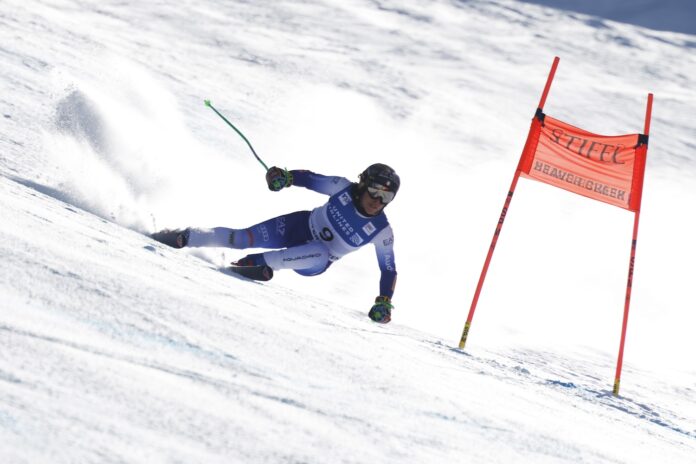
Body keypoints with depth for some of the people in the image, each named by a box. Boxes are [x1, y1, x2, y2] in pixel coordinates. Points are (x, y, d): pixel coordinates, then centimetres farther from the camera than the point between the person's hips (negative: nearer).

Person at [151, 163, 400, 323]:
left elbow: (389, 270, -13)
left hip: (313, 263, -2)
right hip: (299, 226, 2)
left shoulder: (382, 232, -21)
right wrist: (286, 177, -24)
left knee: (320, 252, -39)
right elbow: (311, 179, -6)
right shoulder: (344, 188, -17)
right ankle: (184, 237, 9)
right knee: (243, 238, -10)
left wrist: (384, 303, -24)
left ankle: (261, 263, -29)